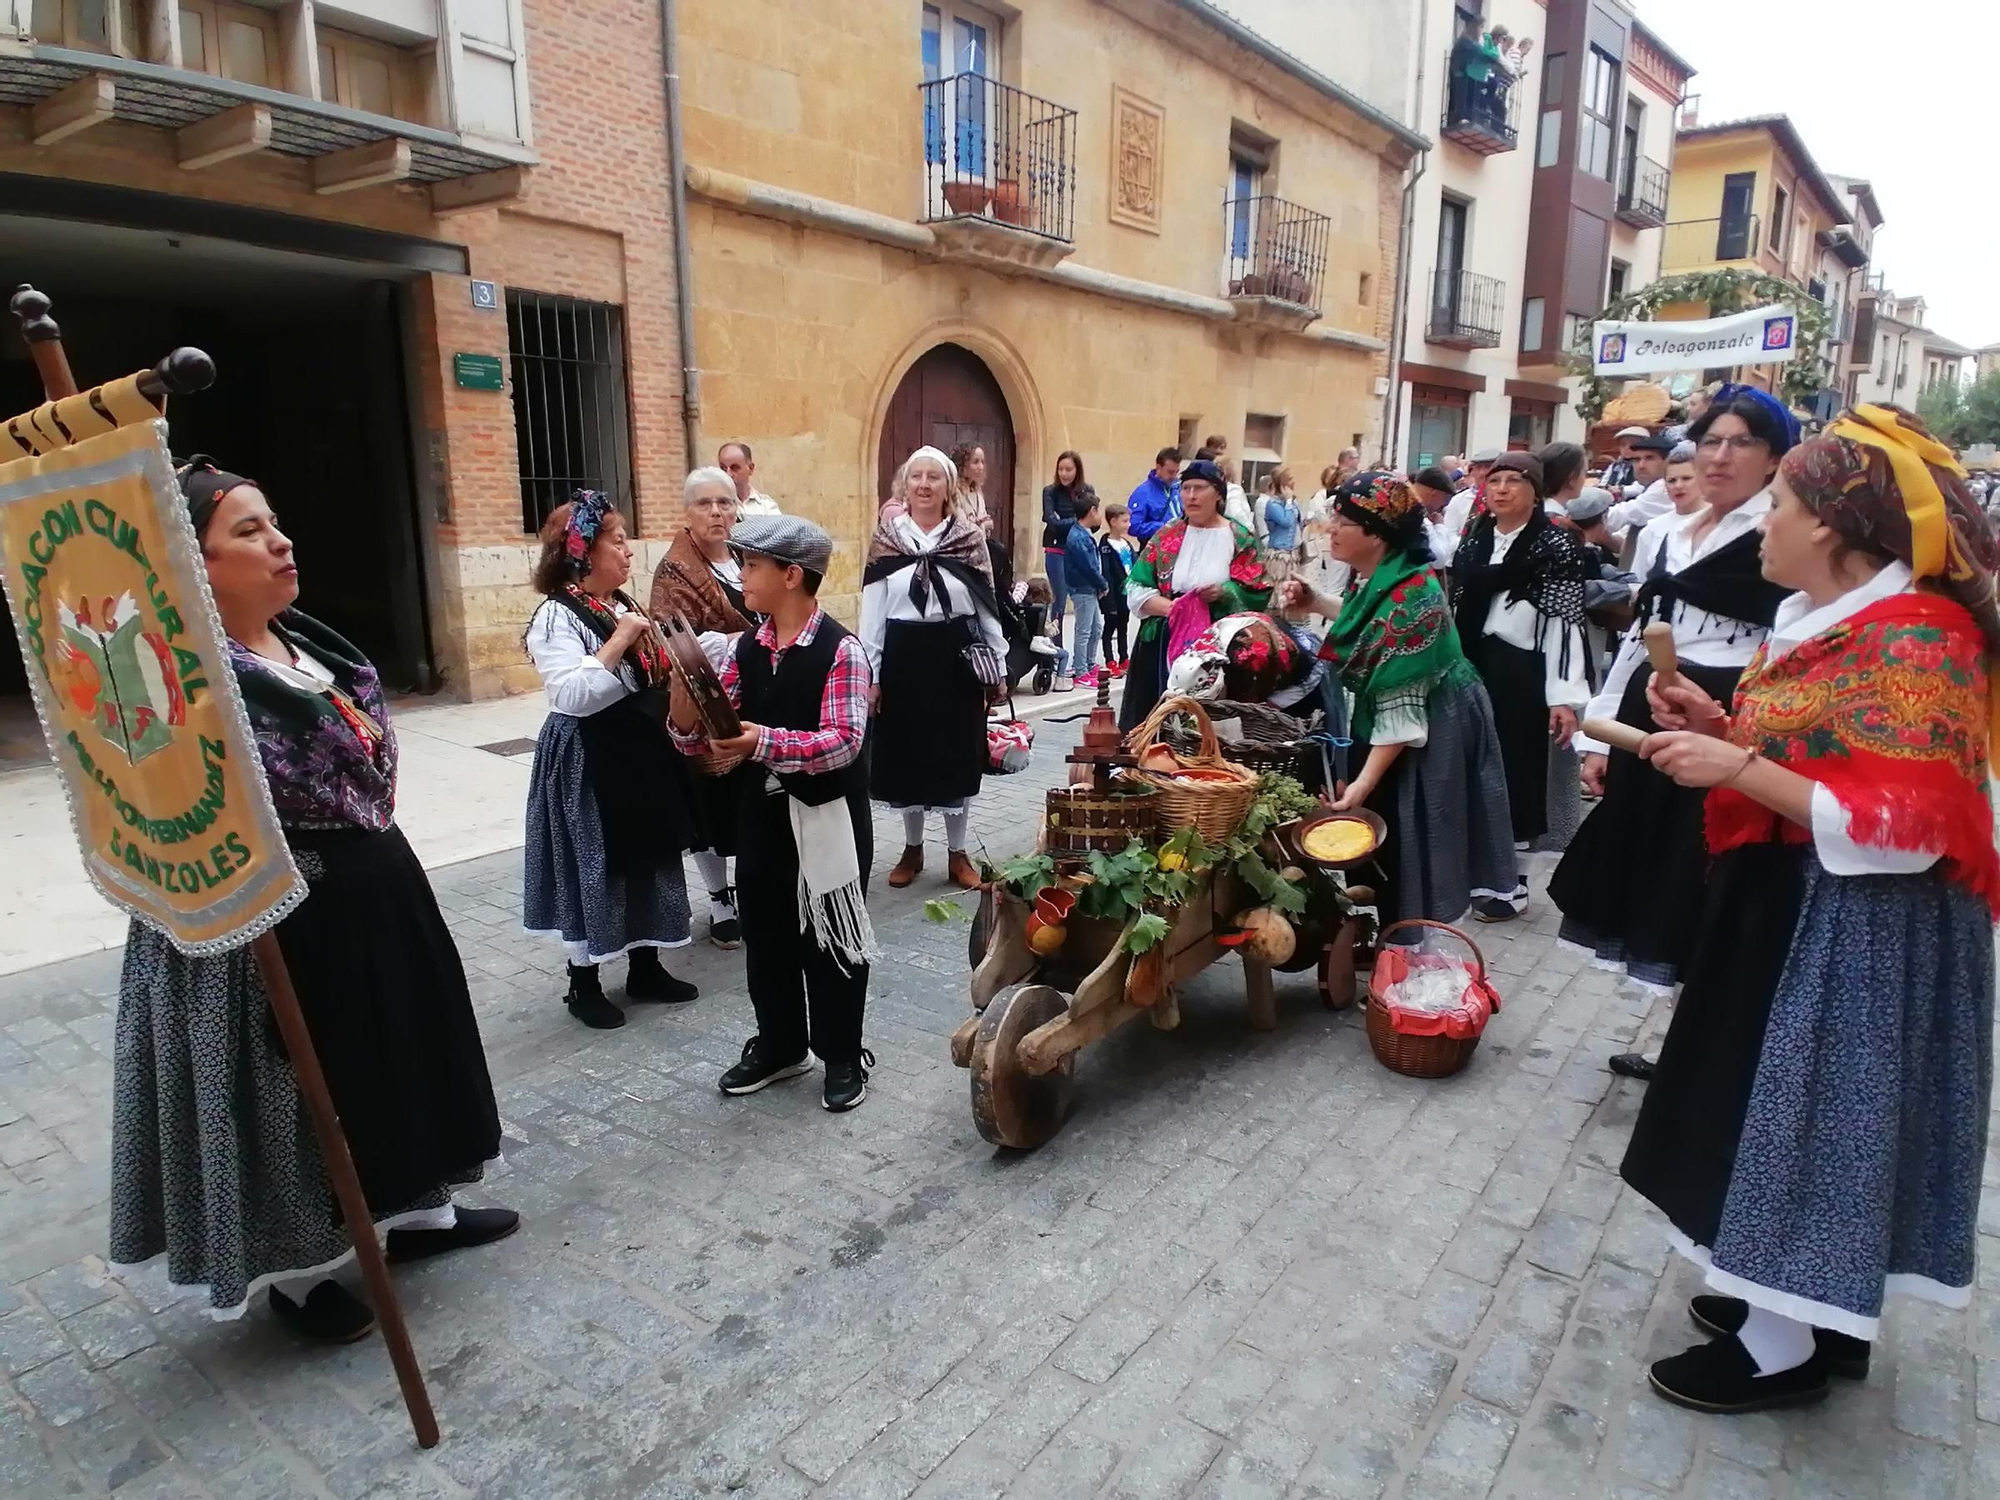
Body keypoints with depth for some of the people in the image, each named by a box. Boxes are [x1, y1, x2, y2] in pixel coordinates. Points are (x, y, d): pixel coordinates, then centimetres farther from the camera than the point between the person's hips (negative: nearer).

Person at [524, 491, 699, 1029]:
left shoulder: (623, 605, 10)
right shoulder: (556, 615, -15)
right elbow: (574, 695, -27)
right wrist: (620, 640, -24)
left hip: (638, 751, 8)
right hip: (588, 761, -8)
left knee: (646, 857, 15)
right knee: (593, 867, 2)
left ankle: (645, 967, 30)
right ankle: (584, 985, 18)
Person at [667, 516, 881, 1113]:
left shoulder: (842, 650, -15)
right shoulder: (742, 649, 2)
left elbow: (843, 743, -25)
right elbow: (692, 738, 0)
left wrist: (764, 741, -36)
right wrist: (683, 679, -19)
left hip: (828, 815, -6)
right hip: (762, 812, 6)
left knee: (829, 940, 8)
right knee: (765, 934, 16)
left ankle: (843, 1057, 27)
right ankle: (778, 1046, 36)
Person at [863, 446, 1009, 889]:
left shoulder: (969, 538, 1)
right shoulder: (886, 538, 1)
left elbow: (988, 608, 4)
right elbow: (872, 611, 1)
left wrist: (999, 668, 3)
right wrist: (870, 674, -2)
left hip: (956, 658, 0)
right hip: (904, 658, 0)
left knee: (957, 753, 6)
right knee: (906, 753, 9)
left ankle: (957, 854, 21)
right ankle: (912, 850, 27)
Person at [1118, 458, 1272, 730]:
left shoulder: (1239, 540, 3)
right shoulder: (1166, 536, 8)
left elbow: (1258, 593, -1)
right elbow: (1136, 589, 2)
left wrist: (1225, 592, -20)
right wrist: (1172, 608, -14)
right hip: (1163, 643, 2)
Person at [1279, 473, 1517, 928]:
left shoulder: (1409, 598, -29)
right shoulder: (1378, 577, -1)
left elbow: (1402, 708, -30)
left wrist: (1364, 782, -34)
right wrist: (1315, 603, 12)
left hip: (1426, 737, -9)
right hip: (1380, 721, 9)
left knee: (1404, 849, 3)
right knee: (1379, 840, 19)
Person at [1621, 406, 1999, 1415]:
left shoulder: (1913, 641, -21)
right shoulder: (1822, 619, 9)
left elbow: (1905, 827, -26)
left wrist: (1738, 769, -28)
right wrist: (1721, 729, 4)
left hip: (1857, 929, -10)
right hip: (1794, 907, 10)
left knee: (1809, 1111, 1)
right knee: (1785, 1104, 18)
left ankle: (1784, 1347, 18)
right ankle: (1798, 1300, 34)